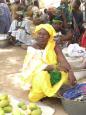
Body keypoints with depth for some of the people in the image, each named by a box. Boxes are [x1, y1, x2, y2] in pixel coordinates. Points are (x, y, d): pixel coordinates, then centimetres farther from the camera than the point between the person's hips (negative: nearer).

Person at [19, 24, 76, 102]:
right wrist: (56, 67, -36)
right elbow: (37, 67, -24)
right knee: (42, 75, -35)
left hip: (52, 74, 2)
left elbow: (62, 60, -18)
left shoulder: (54, 45, -6)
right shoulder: (32, 49, -13)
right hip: (36, 76, -2)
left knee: (64, 73, -25)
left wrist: (70, 72, -37)